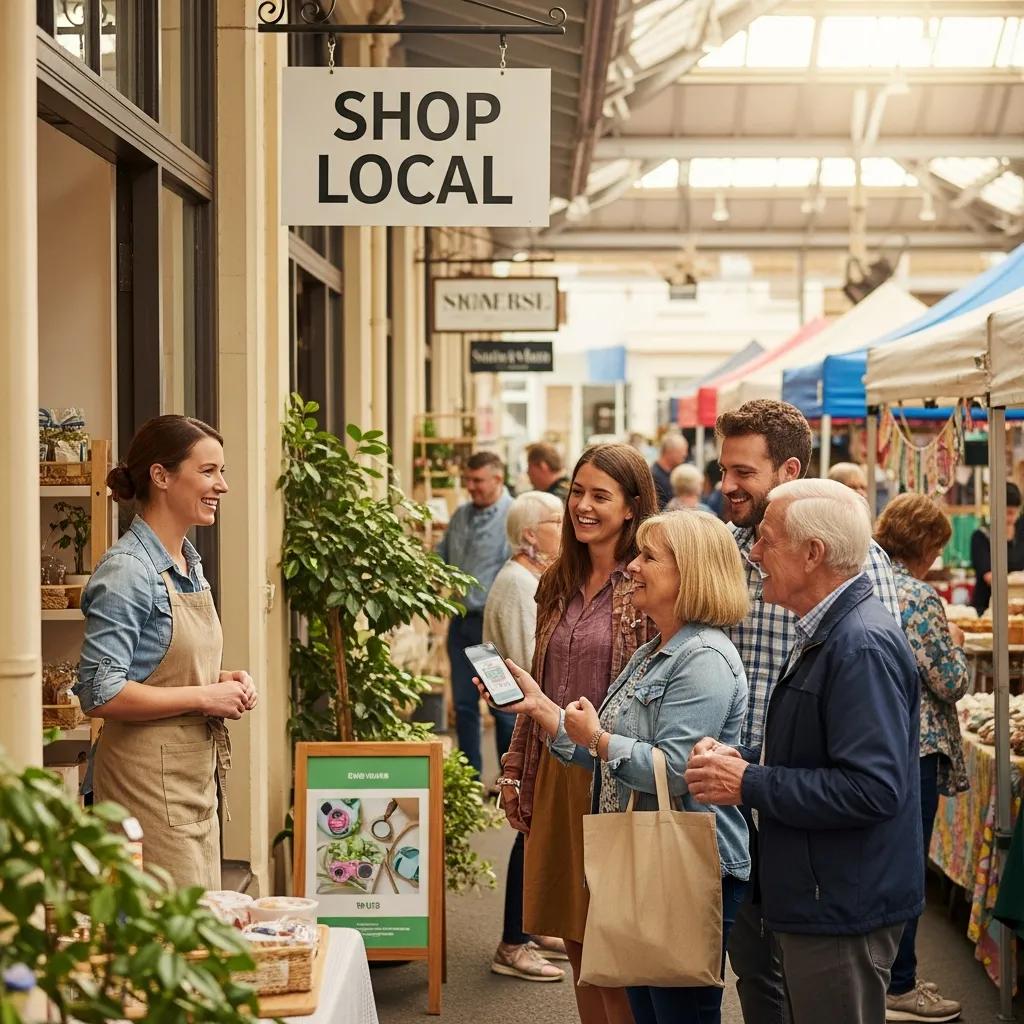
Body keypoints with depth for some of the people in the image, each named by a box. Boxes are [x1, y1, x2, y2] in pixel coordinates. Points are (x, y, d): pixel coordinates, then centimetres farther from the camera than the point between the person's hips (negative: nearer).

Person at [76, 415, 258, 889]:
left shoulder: (188, 562, 12)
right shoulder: (127, 571, -16)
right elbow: (100, 694, -22)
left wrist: (223, 682, 5)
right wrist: (204, 696, -18)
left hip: (198, 774, 9)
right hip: (150, 780, -9)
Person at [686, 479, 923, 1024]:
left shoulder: (862, 644, -21)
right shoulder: (826, 633, 13)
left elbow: (873, 788, -28)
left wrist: (749, 784, -20)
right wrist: (738, 759, 1)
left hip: (843, 911, -10)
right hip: (817, 898, 10)